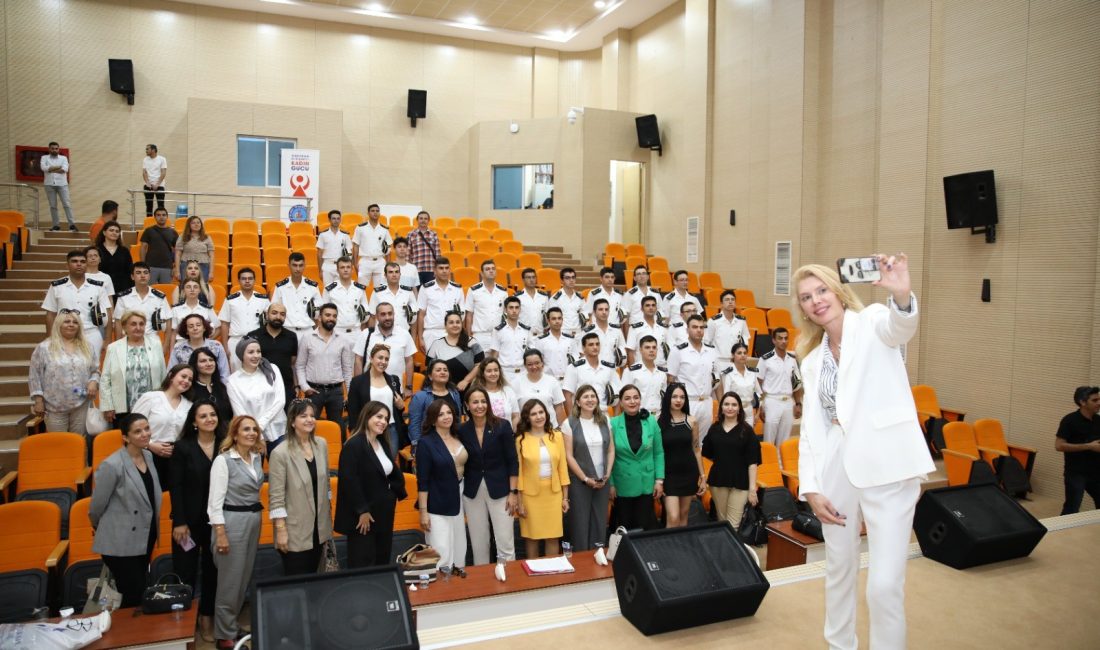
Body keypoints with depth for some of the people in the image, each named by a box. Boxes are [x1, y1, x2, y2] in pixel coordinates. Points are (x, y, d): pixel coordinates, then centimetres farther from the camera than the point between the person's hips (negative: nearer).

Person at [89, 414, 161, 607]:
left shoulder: (148, 456, 4)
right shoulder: (112, 465, -18)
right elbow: (97, 506, -8)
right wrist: (100, 528, 7)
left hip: (145, 539, 7)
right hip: (120, 544, -7)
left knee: (140, 594, 16)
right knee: (133, 598, -2)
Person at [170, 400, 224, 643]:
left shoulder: (225, 446, -1)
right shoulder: (183, 447, -6)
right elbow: (175, 487, -7)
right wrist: (179, 522, -11)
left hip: (217, 519, 2)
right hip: (190, 519, -2)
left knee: (212, 570, 12)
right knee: (185, 572, 4)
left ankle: (207, 619, 26)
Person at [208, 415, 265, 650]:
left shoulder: (257, 457, 6)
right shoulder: (223, 460, -13)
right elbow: (216, 500, -15)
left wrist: (256, 516, 11)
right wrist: (220, 533, -18)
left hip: (254, 520, 7)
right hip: (232, 521, -6)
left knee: (245, 576, 15)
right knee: (230, 580, 3)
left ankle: (232, 625, 31)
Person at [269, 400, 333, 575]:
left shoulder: (321, 445, 2)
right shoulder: (280, 453, -16)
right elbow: (276, 496, -14)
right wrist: (281, 531, -15)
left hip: (319, 527, 6)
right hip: (294, 530, -5)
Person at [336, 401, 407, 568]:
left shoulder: (383, 443, 10)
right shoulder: (354, 444, -17)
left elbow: (394, 472, 19)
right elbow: (350, 481, -23)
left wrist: (395, 492, 4)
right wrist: (362, 511, -21)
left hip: (384, 513, 8)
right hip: (362, 515, -8)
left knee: (383, 561, 15)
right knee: (363, 565, 0)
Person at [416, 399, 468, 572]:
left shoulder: (458, 437, 5)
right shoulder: (426, 442, -12)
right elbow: (422, 481, -13)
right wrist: (423, 511, -15)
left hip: (459, 499, 6)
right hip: (437, 504, -6)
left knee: (460, 552, 13)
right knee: (442, 555, -6)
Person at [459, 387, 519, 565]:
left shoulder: (502, 426, -6)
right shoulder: (462, 430, 0)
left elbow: (512, 462, -5)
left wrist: (513, 492, -8)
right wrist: (459, 493, 6)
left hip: (499, 491, -2)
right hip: (472, 492, 2)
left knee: (506, 544, -2)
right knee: (478, 545, 10)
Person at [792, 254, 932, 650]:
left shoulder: (872, 323, -2)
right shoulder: (812, 359, 12)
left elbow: (900, 325, -28)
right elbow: (810, 427, 11)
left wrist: (901, 295, -50)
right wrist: (810, 487, 3)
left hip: (886, 466, -5)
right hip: (836, 468, 5)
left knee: (885, 584, -7)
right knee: (839, 571, 17)